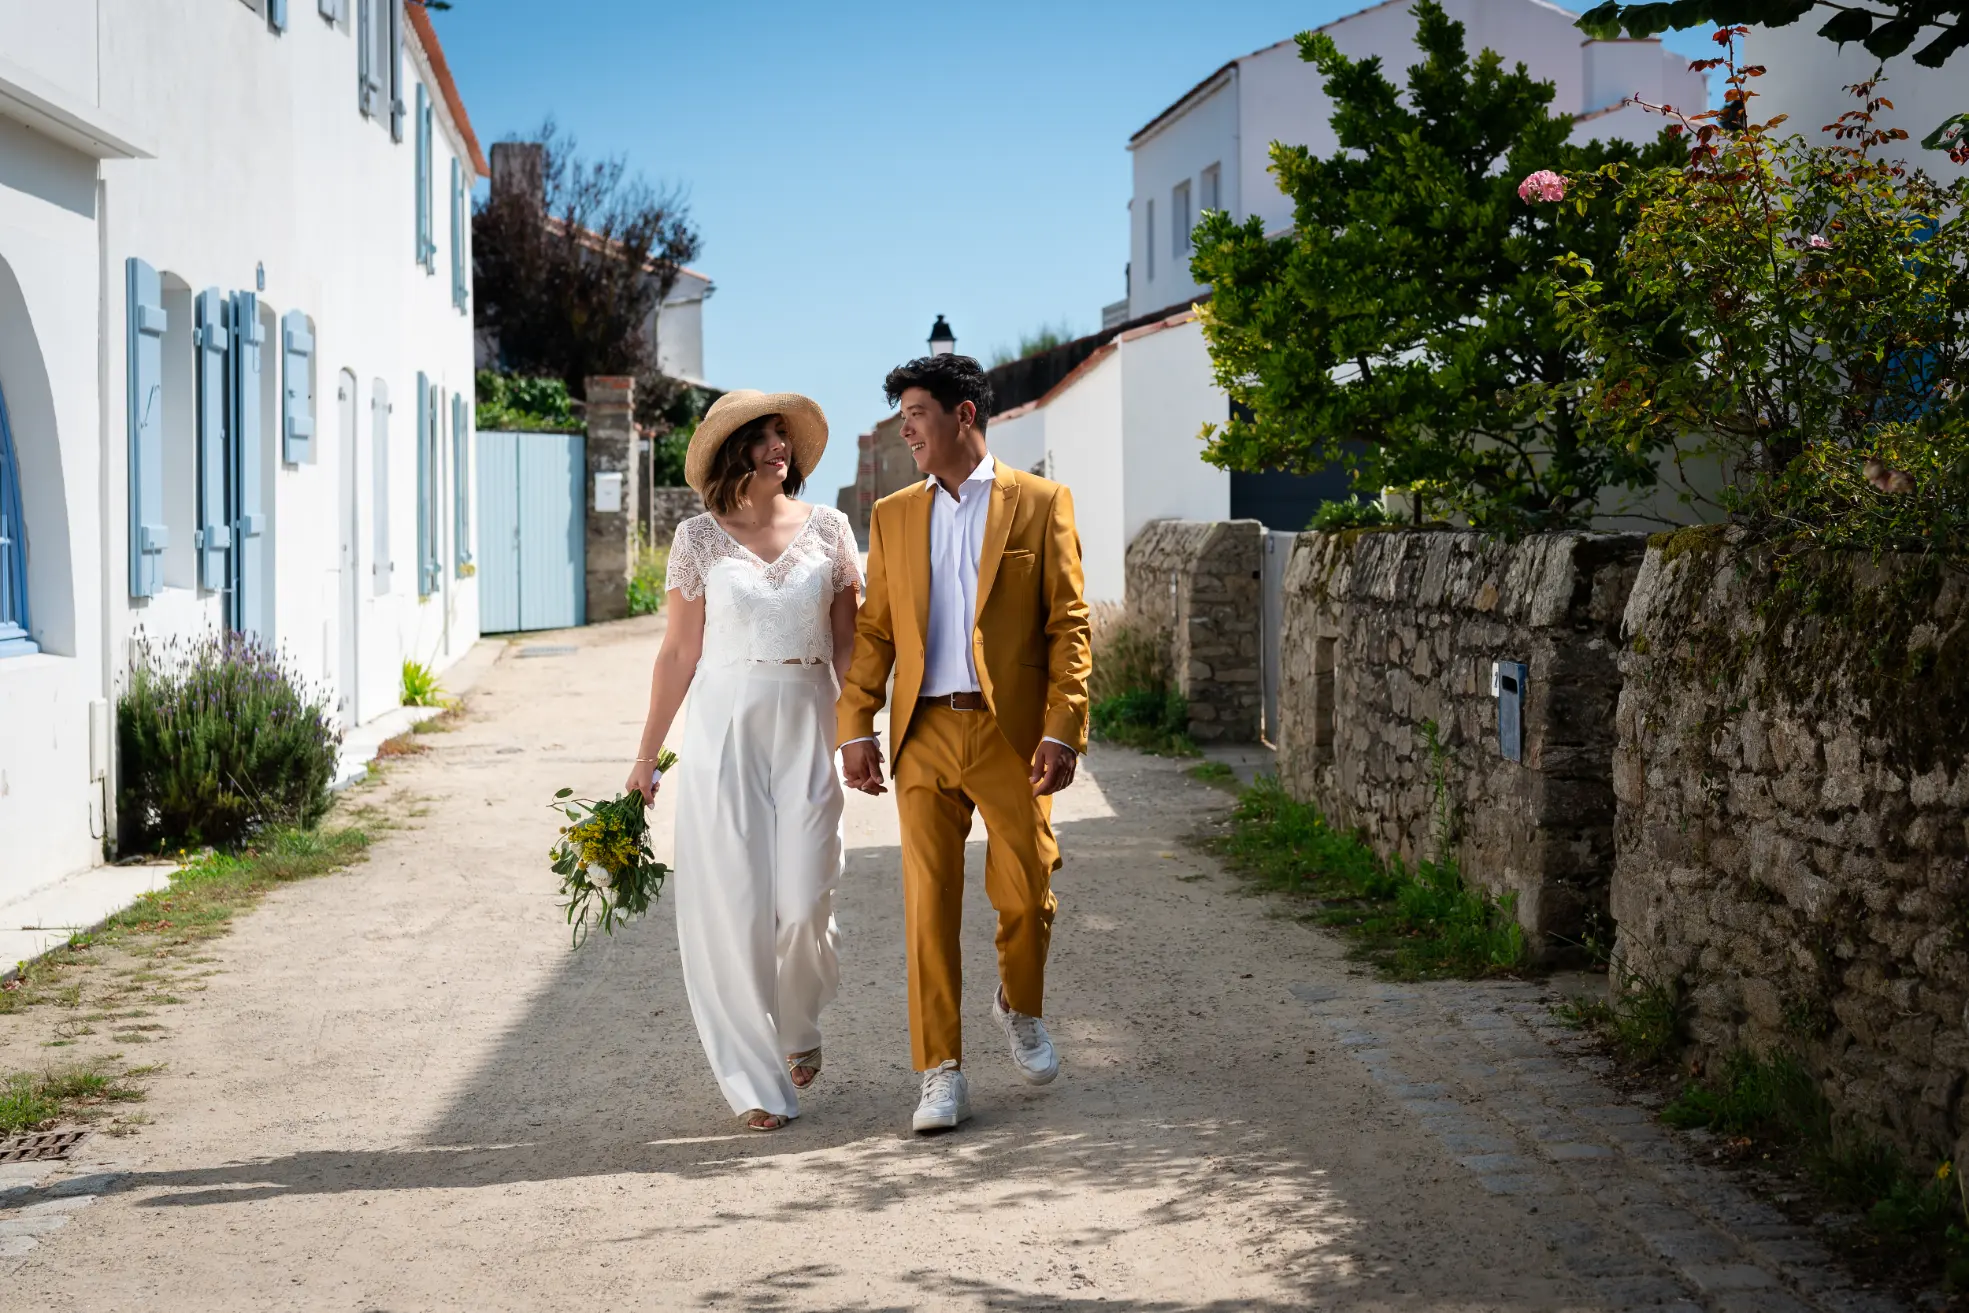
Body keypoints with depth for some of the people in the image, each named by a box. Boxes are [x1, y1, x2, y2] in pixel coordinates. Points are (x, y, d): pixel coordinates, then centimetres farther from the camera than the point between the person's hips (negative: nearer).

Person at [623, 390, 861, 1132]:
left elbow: (847, 643, 8)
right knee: (733, 905, -2)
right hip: (723, 731, -1)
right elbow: (679, 653, 4)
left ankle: (798, 1025, 27)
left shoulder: (828, 529, 5)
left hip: (806, 731, 1)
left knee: (804, 903, -5)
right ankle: (755, 1079, 9)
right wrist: (647, 754, 4)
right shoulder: (700, 539, 1)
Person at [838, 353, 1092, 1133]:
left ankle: (1020, 1008, 34)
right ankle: (941, 1073, 5)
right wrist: (856, 730, 2)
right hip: (924, 735, 2)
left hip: (1012, 733, -2)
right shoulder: (893, 516, 13)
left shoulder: (1040, 504, 2)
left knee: (1025, 893, 3)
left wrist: (1064, 732, -10)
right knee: (929, 900, -2)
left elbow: (1068, 624, -1)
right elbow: (873, 630, 12)